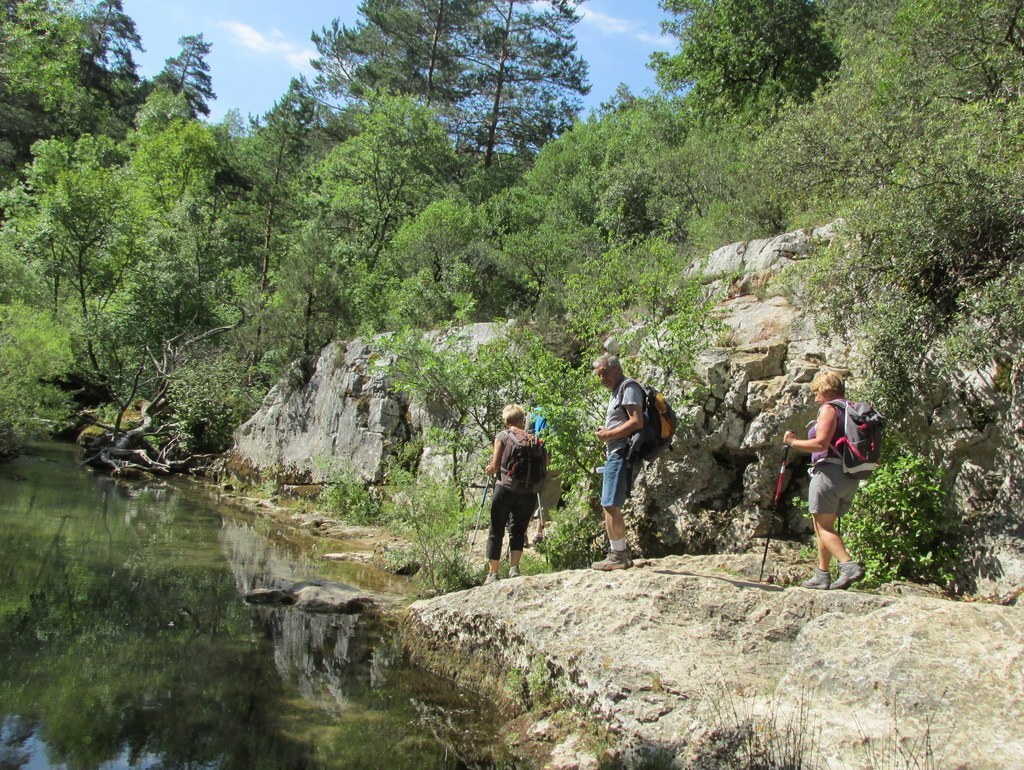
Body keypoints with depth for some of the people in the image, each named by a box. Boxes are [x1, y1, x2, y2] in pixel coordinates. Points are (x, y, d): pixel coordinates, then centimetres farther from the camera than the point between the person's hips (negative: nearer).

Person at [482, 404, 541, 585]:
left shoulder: (502, 436, 2)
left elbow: (494, 467, -3)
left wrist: (489, 469, 19)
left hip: (505, 489, -2)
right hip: (528, 492, 2)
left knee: (496, 532, 6)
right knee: (518, 530, 16)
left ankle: (492, 574, 6)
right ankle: (514, 567, 3)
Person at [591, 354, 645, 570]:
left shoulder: (628, 387, -7)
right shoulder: (616, 391, 25)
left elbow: (637, 422, -18)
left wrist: (608, 434, -12)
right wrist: (605, 434, 10)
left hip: (622, 453, -11)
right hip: (615, 454, 11)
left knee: (610, 505, -12)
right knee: (610, 506, 12)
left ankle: (618, 556, -7)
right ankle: (620, 553, 18)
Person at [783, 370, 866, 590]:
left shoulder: (829, 409, -8)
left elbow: (821, 443, -19)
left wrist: (793, 442, -7)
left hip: (829, 472, -9)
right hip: (851, 477, 9)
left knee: (823, 526, -4)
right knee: (825, 525, 15)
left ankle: (848, 565, -20)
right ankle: (822, 575, 15)